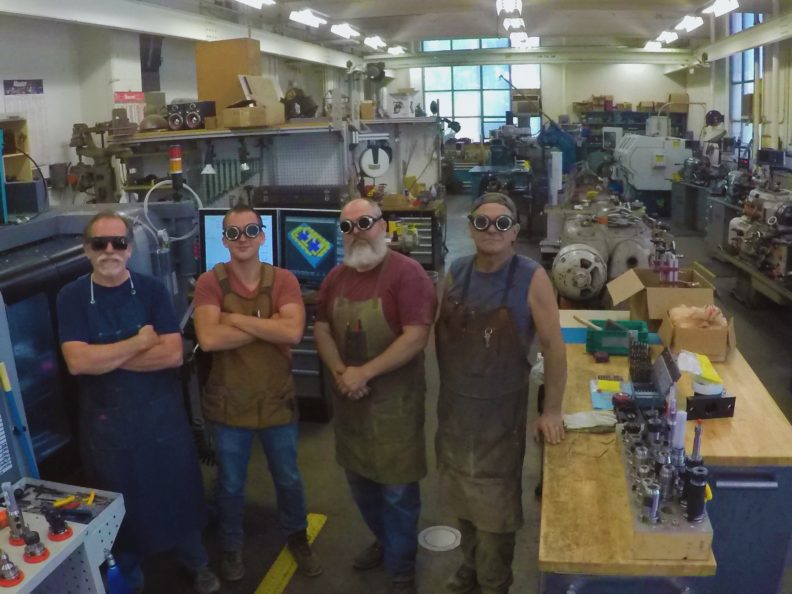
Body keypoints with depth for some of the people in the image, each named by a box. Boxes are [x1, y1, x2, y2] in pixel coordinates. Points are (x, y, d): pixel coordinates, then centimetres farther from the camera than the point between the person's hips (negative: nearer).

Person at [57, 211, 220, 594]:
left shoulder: (152, 290, -4)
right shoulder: (72, 297, -6)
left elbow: (172, 354, -15)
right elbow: (77, 362, -19)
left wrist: (106, 358, -18)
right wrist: (138, 343, -16)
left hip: (162, 413, 1)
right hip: (106, 421, 0)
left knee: (178, 491, 14)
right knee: (122, 502, 16)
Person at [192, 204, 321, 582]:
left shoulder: (283, 280, -8)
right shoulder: (210, 282, -11)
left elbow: (293, 332, -24)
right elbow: (208, 339, -25)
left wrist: (235, 319, -23)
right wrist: (269, 325, -22)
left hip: (277, 401, 1)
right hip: (228, 405, -1)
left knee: (288, 478, 20)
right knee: (230, 484, 17)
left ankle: (297, 537, 45)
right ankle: (231, 547, 42)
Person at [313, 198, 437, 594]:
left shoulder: (407, 273, -16)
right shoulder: (336, 277, 5)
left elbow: (415, 338, -23)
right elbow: (321, 329, 7)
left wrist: (364, 373, -21)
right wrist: (340, 372, -11)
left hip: (394, 398, -6)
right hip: (349, 397, 6)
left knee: (397, 490, 6)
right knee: (360, 479, 20)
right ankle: (384, 541, 45)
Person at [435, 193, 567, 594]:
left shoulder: (532, 279, -16)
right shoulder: (455, 274, -2)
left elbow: (552, 345, -12)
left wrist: (552, 410, -11)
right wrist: (450, 382, 8)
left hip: (501, 409, -4)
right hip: (454, 404, 4)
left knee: (495, 501, 10)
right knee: (462, 494, 20)